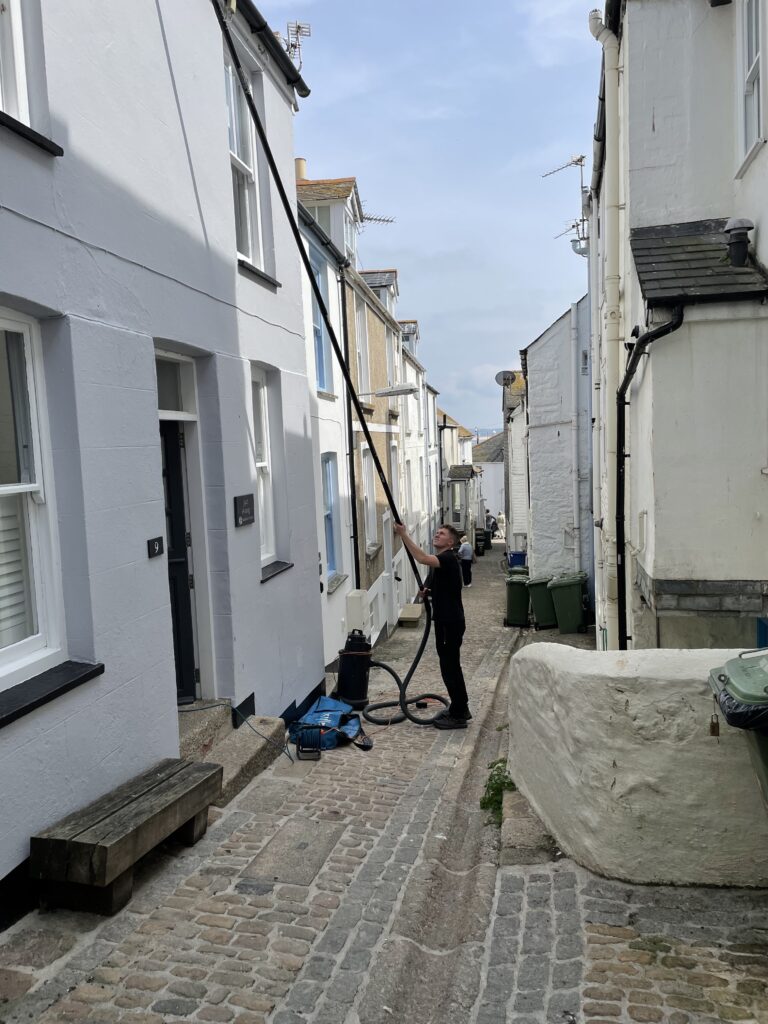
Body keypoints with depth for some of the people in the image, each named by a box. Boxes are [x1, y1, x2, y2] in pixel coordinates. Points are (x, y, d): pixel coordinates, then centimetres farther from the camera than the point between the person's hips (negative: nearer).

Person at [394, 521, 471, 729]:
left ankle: (458, 716, 5)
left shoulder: (449, 558, -17)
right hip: (443, 620, 10)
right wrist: (426, 592, 1)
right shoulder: (437, 562, 14)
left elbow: (422, 558, -34)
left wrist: (404, 535, -32)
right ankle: (460, 708, 27)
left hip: (451, 622, -10)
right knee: (450, 665, 16)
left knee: (450, 666, -4)